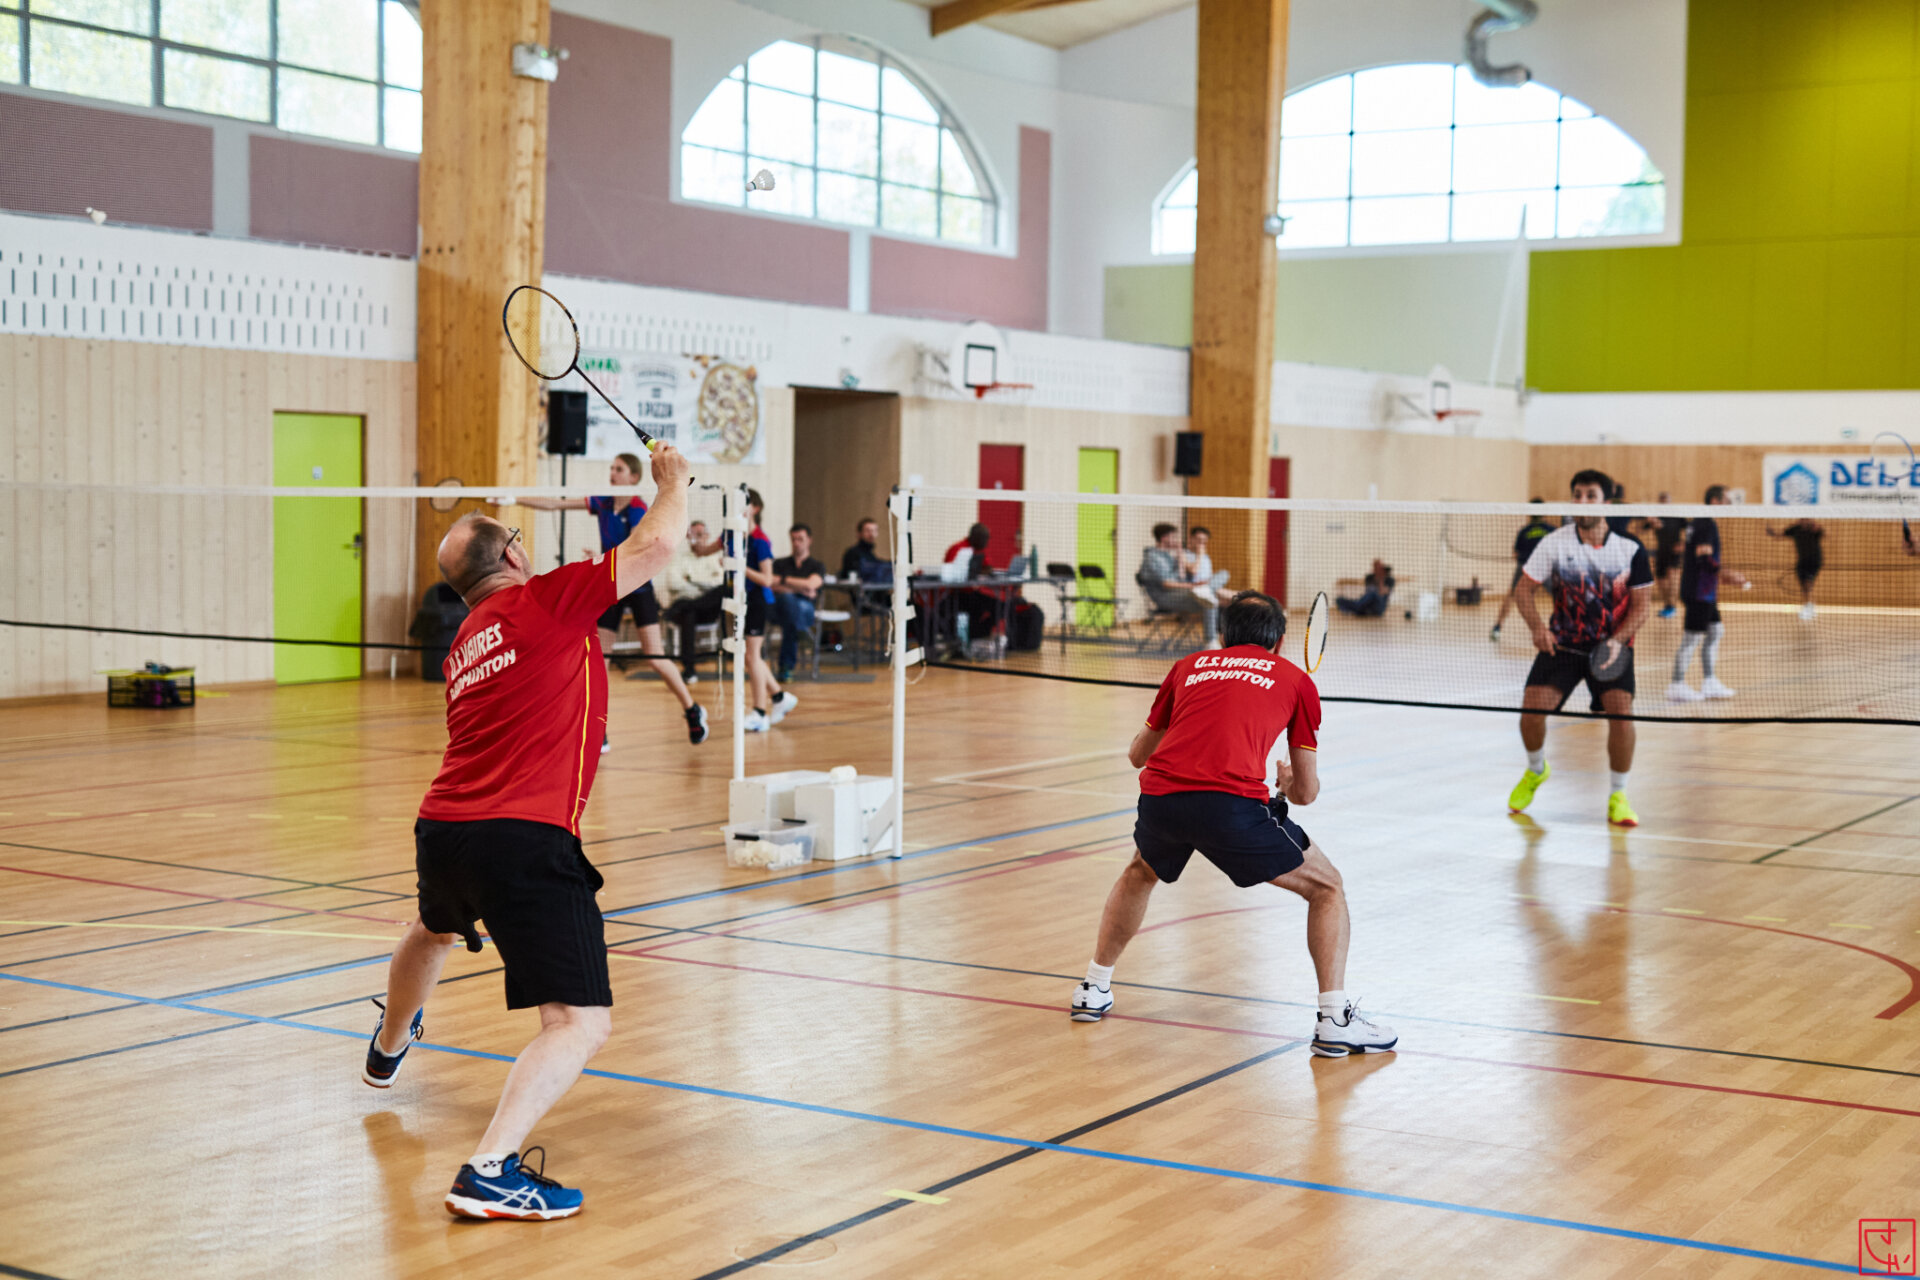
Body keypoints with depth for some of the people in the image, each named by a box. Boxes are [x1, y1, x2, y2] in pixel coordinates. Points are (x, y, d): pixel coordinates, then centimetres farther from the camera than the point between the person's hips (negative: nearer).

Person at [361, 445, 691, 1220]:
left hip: (441, 828, 9)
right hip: (525, 840, -8)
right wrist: (674, 480, 14)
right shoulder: (546, 600, -2)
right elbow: (656, 546, -3)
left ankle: (388, 1049, 70)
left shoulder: (464, 646, 19)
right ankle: (490, 1170, -25)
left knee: (433, 931, 41)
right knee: (581, 1024, -8)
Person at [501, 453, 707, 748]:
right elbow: (556, 504, 5)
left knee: (655, 659, -10)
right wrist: (516, 500, 0)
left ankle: (693, 711, 13)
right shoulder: (603, 503, 2)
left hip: (638, 589, -5)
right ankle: (598, 735, 3)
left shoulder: (639, 511, -15)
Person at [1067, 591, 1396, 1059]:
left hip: (1159, 796, 4)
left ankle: (1093, 990, 41)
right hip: (1233, 802, -3)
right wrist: (1284, 781, 46)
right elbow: (1307, 792, 22)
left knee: (1140, 873, 37)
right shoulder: (1295, 679, 20)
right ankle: (1335, 1018, 6)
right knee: (1326, 888, 17)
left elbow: (1138, 754, 38)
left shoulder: (1189, 666, 27)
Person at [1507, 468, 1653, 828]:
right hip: (1562, 646, 1)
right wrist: (1537, 628, -22)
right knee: (1531, 710, -14)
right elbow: (1524, 590, -4)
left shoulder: (1631, 551, -7)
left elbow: (1640, 606, -4)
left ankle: (1618, 796, -2)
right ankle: (1536, 770, 21)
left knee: (1621, 711, -22)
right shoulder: (1553, 544, -6)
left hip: (1612, 649, -1)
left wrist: (1617, 640, -20)